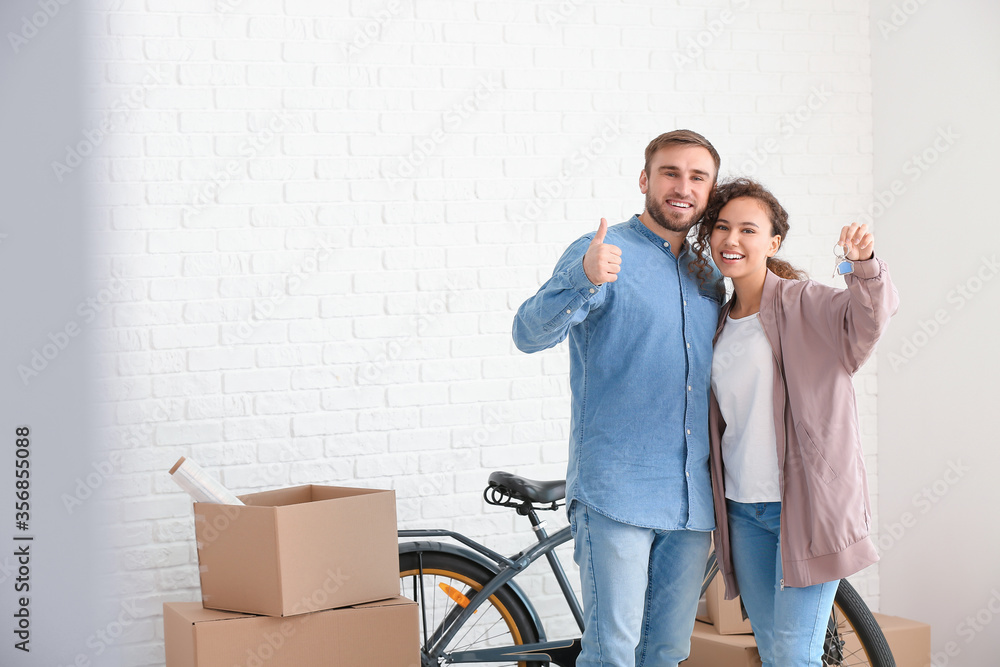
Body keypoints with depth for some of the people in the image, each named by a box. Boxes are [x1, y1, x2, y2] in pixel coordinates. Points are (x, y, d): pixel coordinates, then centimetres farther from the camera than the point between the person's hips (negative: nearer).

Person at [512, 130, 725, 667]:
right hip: (615, 493, -6)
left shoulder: (708, 278, 16)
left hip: (692, 501, 6)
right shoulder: (603, 253, -3)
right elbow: (530, 334, -19)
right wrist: (584, 279, -36)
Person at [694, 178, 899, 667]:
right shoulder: (718, 323, 12)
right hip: (742, 509, 6)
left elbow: (868, 317, -28)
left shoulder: (804, 304, -7)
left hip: (806, 504, -6)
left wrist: (864, 265, -47)